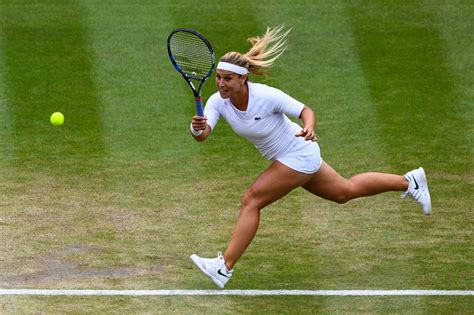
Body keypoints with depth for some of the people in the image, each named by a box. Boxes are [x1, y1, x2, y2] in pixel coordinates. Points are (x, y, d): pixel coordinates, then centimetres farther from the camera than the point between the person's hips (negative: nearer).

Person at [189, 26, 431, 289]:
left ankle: (224, 267, -14)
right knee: (346, 191, 25)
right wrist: (197, 128, -52)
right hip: (285, 158, 8)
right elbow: (202, 135, -28)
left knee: (251, 200, -17)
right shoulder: (218, 101, -15)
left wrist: (309, 129, -43)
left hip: (299, 155, -8)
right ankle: (409, 182, 40)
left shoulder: (267, 96, -31)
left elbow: (306, 111, -20)